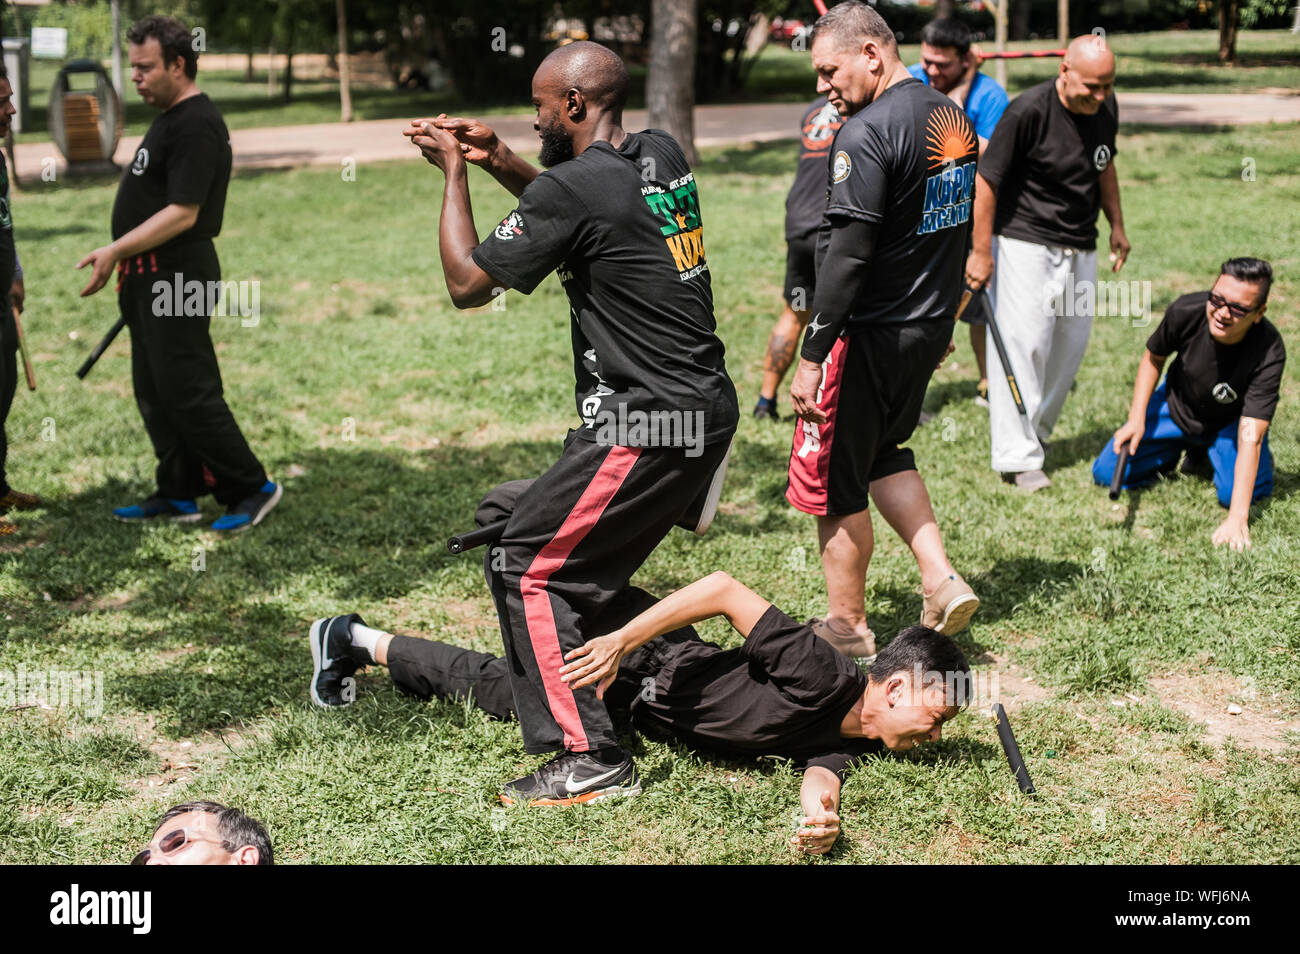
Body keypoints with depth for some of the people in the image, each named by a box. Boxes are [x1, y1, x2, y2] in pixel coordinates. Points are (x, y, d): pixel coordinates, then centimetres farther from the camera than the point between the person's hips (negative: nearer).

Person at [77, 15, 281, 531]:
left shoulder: (196, 125, -17)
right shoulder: (168, 118, 15)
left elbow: (182, 214, -23)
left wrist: (116, 251, -24)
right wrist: (126, 262, 21)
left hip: (178, 278, -10)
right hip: (153, 279, 10)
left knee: (187, 392, -7)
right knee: (154, 391, 13)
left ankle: (252, 488, 3)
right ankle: (178, 494, 21)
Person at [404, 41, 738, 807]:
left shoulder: (574, 188, -16)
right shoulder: (662, 155, 8)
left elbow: (467, 283, -7)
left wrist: (455, 174, 4)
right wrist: (499, 161, 19)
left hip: (647, 426, -9)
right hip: (707, 406, 9)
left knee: (527, 568, -3)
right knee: (588, 561, 24)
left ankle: (589, 754, -4)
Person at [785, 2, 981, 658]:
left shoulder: (867, 133, -20)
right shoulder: (953, 119, 8)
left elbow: (846, 254, -24)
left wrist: (810, 356, -21)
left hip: (869, 335, -9)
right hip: (929, 328, 9)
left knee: (834, 481, 7)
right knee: (882, 453, 27)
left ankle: (846, 627, 19)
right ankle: (941, 582, 17)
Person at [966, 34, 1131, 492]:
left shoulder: (1105, 107, 1)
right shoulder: (1028, 111, -20)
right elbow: (986, 180, -15)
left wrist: (1116, 224, 24)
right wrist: (981, 252, -14)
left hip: (1080, 248, 7)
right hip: (1026, 243, -7)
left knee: (1071, 344, 11)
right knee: (1023, 343, -10)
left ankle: (1035, 432, 27)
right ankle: (1018, 457, -6)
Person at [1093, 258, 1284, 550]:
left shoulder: (1269, 353, -36)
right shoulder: (1187, 311, -28)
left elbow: (1250, 436, -40)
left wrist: (1237, 518, -46)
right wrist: (1136, 421, -12)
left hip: (1231, 421, -2)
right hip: (1176, 407, 2)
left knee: (1235, 492, -27)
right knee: (1107, 473, -6)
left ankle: (1211, 456, 8)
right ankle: (1175, 453, 22)